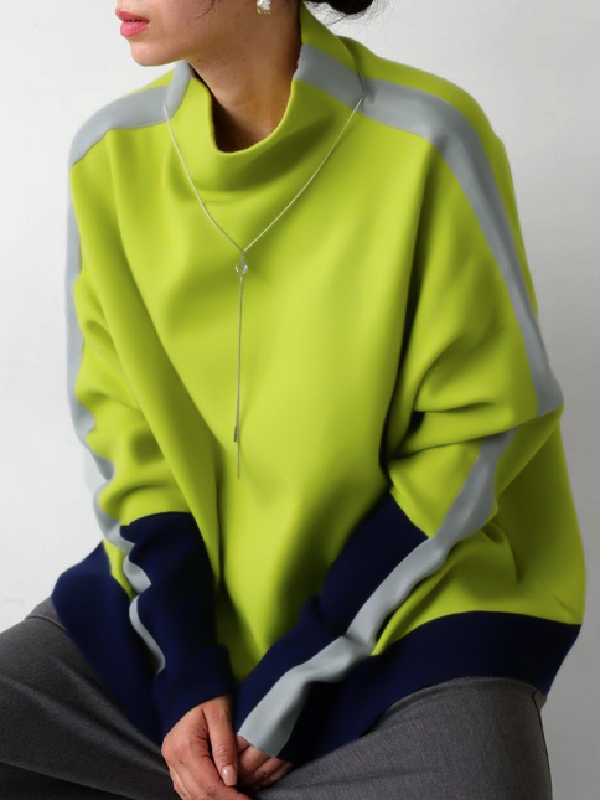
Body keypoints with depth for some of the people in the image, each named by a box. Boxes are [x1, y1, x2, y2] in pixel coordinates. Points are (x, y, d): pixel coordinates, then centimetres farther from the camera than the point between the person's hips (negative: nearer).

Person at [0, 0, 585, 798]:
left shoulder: (427, 140, -17)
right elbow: (123, 425, 2)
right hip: (175, 597, 4)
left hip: (410, 610, -3)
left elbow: (484, 426, -11)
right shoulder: (110, 154, -3)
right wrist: (185, 673, -9)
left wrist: (292, 683, -12)